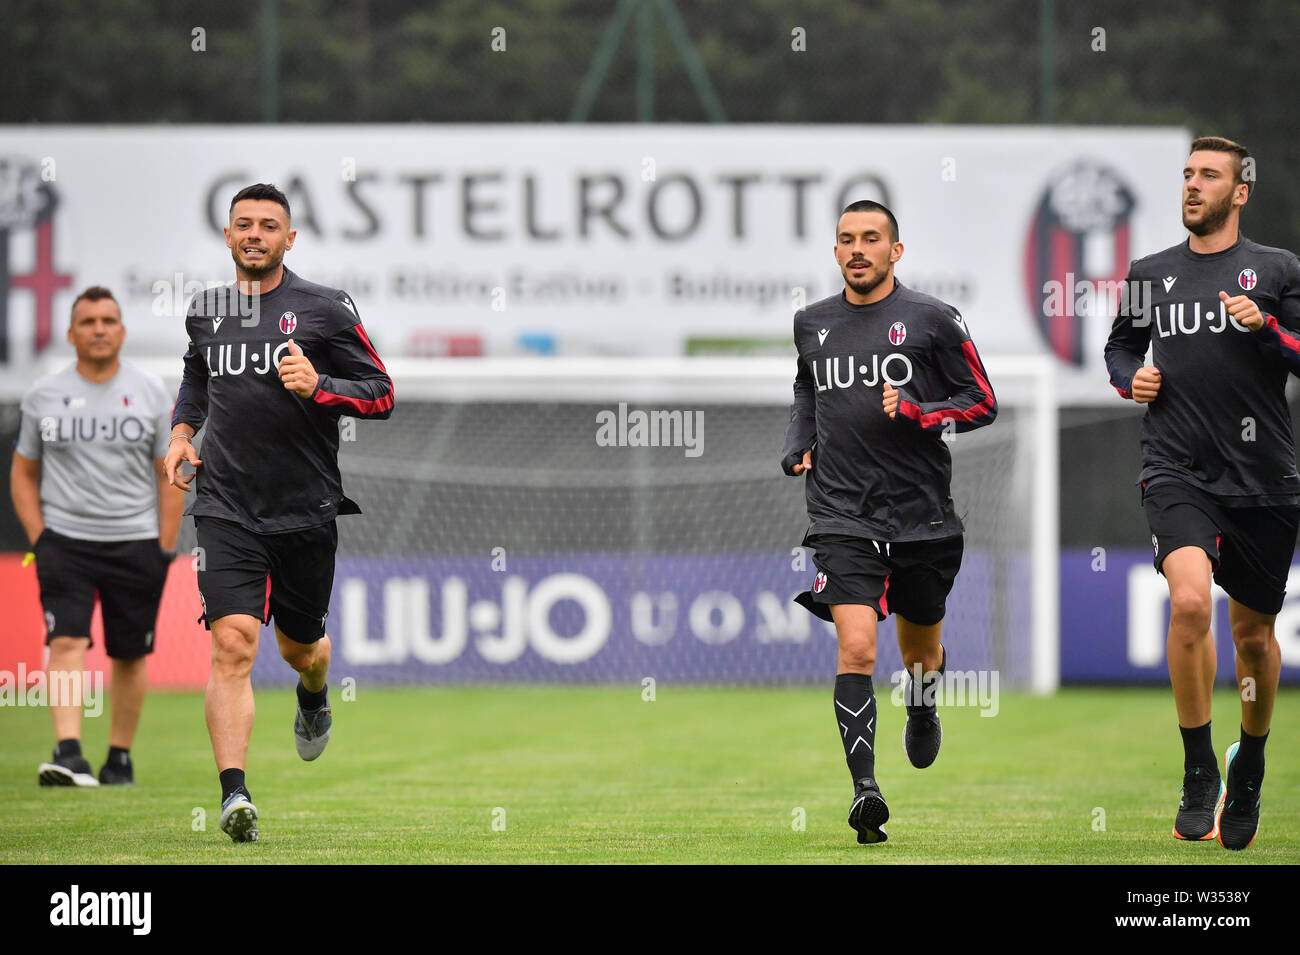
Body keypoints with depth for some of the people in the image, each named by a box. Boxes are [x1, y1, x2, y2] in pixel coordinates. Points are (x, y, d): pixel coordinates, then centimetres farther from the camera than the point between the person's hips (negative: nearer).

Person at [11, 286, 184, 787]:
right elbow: (23, 473, 11)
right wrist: (39, 538, -1)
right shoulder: (43, 395, 4)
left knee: (129, 655, 5)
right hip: (64, 539, -1)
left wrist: (165, 549, 0)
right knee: (66, 642, -17)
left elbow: (170, 474, 6)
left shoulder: (151, 393, 3)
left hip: (136, 541, 1)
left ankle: (120, 757, 18)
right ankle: (68, 752, -26)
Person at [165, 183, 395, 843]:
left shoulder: (326, 310, -3)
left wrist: (319, 386, -20)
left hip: (306, 510, -1)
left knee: (299, 645, 16)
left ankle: (313, 697, 55)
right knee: (232, 643, -17)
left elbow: (383, 394, -3)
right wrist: (182, 429, 11)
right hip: (226, 508, 1)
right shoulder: (206, 311, 8)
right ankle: (234, 794, -24)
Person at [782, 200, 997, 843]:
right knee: (856, 649, -17)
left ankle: (923, 710, 53)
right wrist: (797, 448, 12)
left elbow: (982, 403, 0)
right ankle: (864, 790, -20)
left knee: (919, 651, 16)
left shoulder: (932, 320, -2)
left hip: (921, 515, -1)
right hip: (842, 516, 1)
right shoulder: (812, 324, 9)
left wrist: (918, 415, -16)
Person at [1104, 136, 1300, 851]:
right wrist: (1131, 378, 4)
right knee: (1190, 601, -24)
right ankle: (1198, 771, -11)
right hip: (1177, 473, 0)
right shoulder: (1151, 274, 11)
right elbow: (1121, 346, 26)